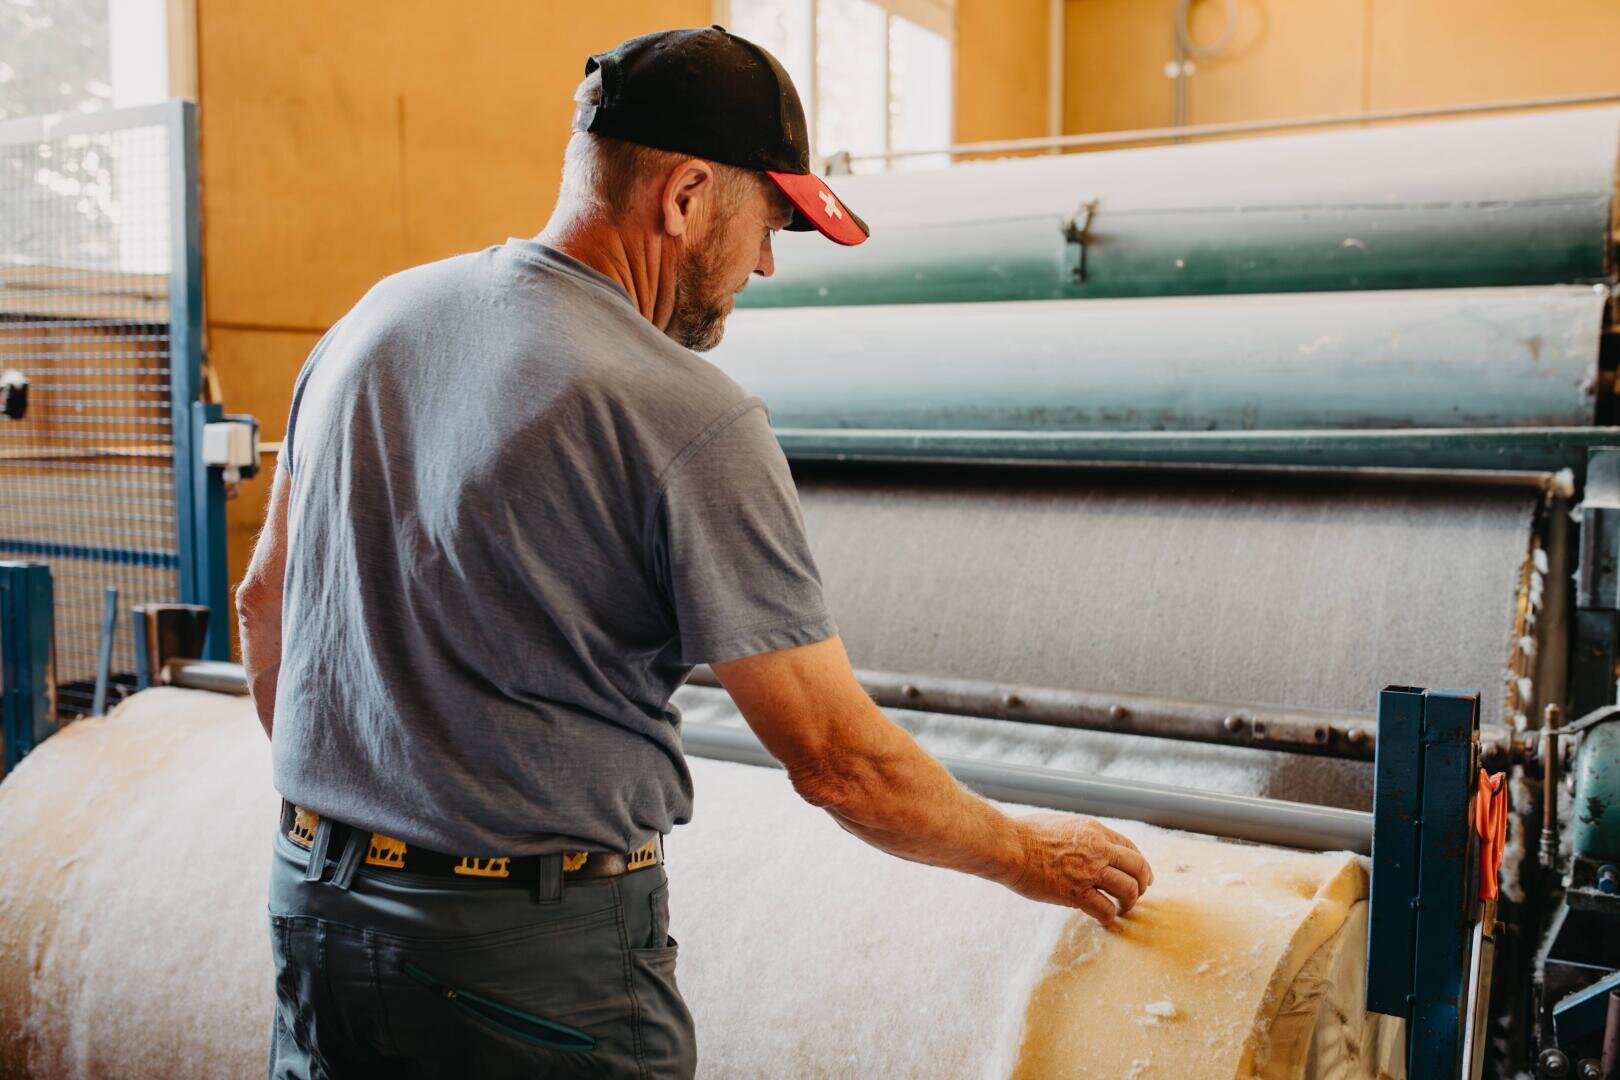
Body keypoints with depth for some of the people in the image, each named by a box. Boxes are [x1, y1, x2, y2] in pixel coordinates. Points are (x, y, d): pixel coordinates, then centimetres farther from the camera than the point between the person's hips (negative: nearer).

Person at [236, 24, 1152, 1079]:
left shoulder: (375, 318, 2)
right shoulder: (688, 418, -20)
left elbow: (265, 599, 13)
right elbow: (838, 759, -15)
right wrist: (1026, 852, 2)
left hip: (315, 909, 7)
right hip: (545, 959, -7)